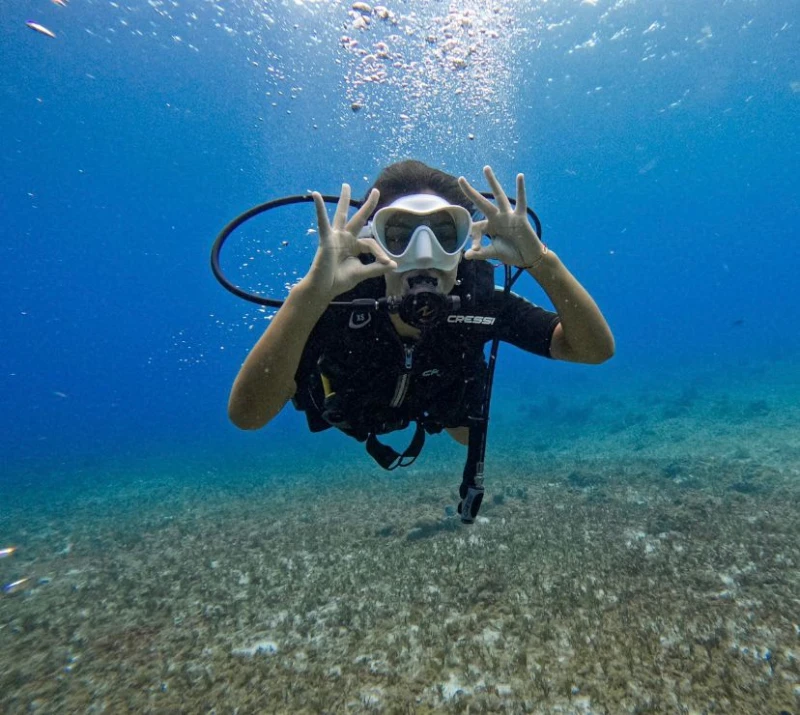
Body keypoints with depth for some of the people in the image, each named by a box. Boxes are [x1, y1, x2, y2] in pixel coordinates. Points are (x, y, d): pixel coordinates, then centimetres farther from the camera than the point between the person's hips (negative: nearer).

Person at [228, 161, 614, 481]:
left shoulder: (479, 300, -35)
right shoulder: (338, 305, -42)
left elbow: (596, 350, -36)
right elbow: (246, 414, -52)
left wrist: (541, 261, -53)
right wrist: (309, 292, -67)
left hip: (439, 406, 2)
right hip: (346, 413, -1)